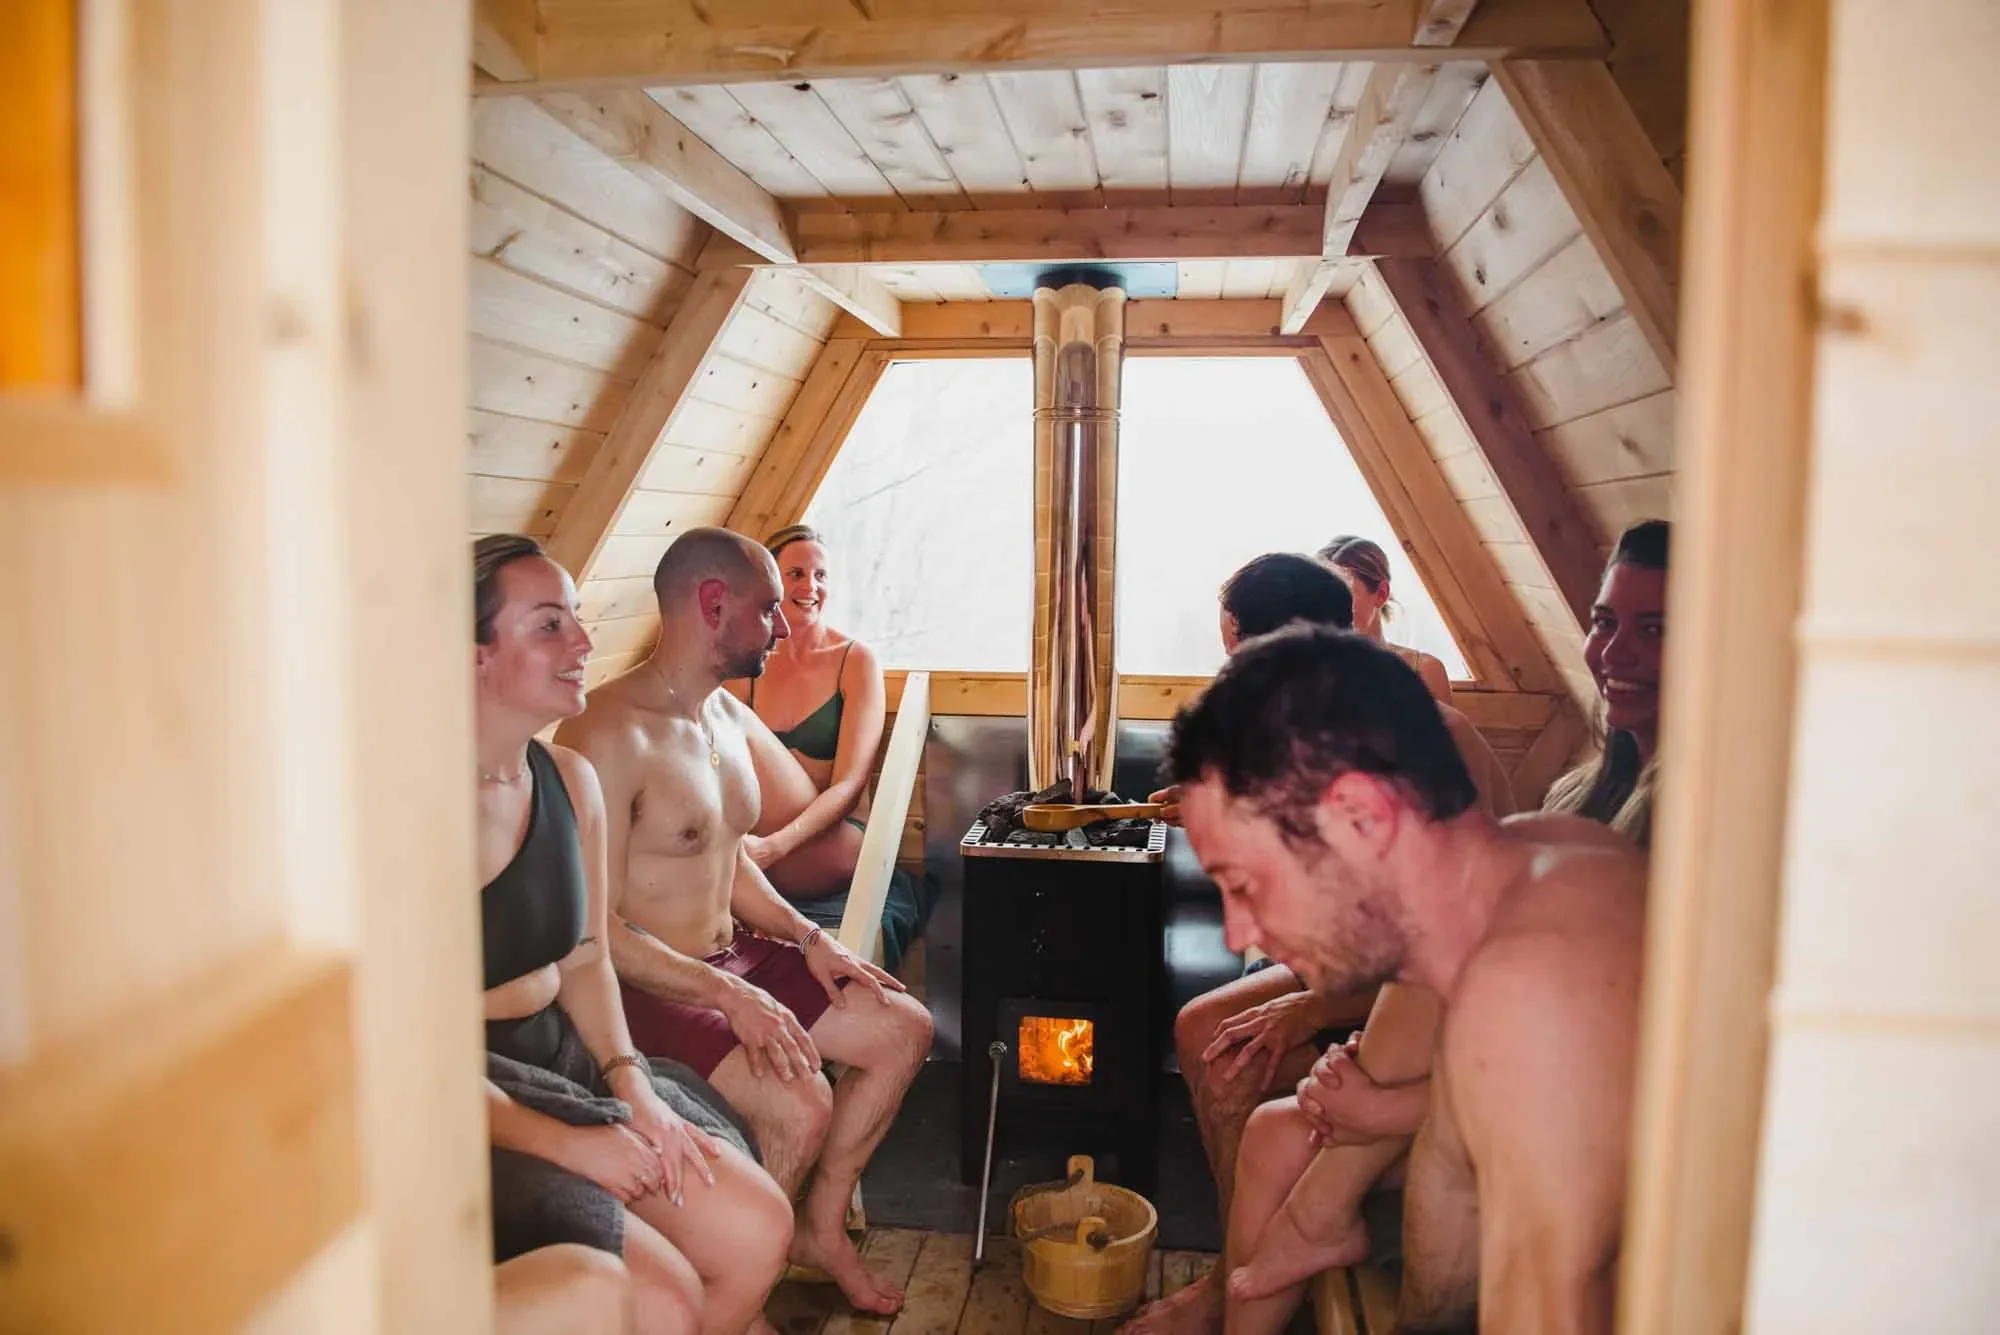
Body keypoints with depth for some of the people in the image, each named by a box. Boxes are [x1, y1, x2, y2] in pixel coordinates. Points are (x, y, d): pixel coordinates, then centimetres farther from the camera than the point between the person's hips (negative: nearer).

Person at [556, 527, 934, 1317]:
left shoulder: (728, 714, 7)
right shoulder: (608, 734, -23)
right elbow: (598, 926, -25)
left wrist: (806, 937, 5)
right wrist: (728, 995, -28)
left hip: (734, 956, 9)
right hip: (647, 986, -9)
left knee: (904, 1029, 6)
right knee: (801, 1105, -27)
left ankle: (822, 1226, 21)